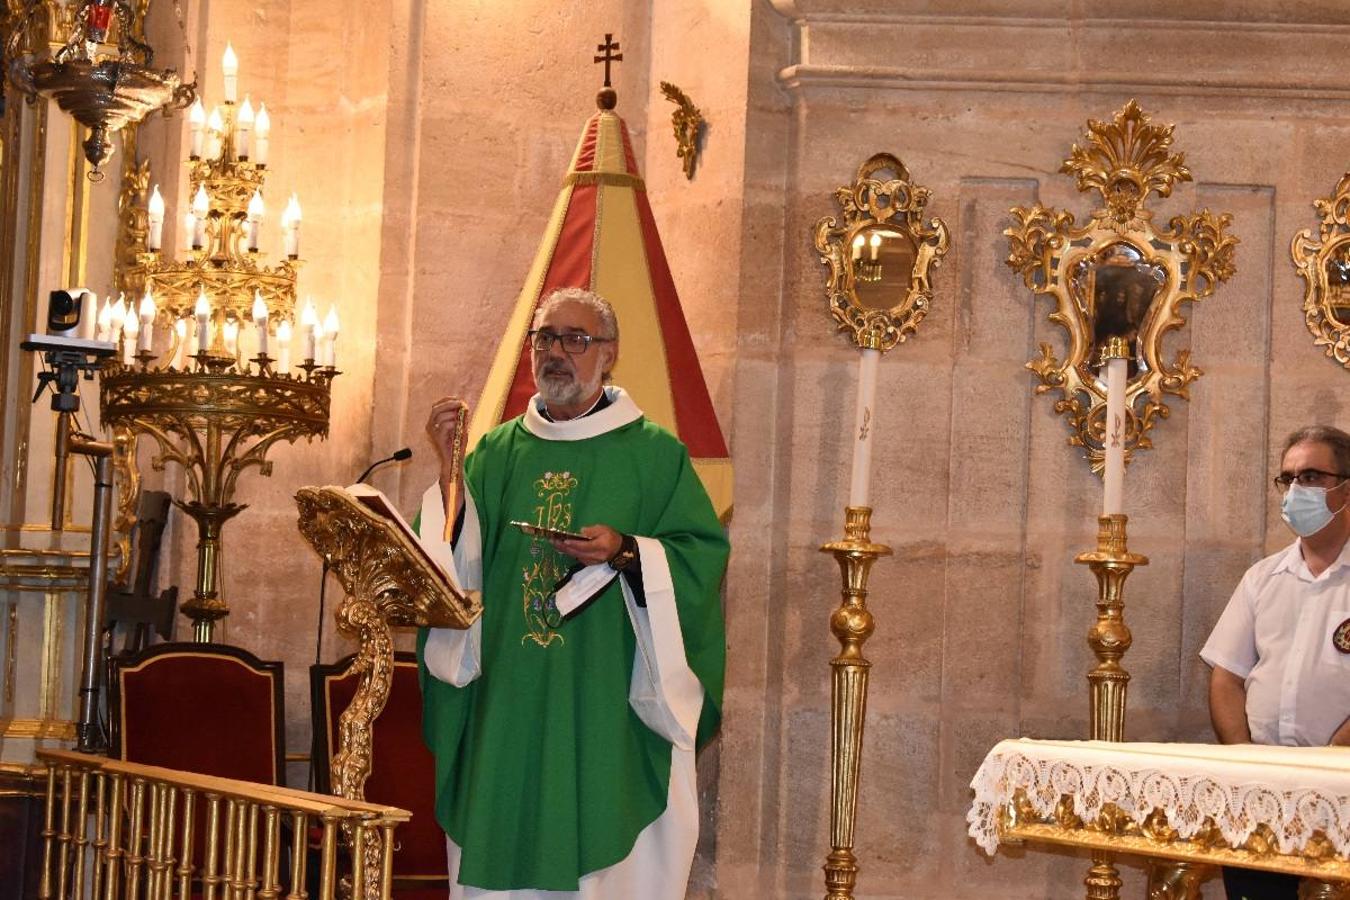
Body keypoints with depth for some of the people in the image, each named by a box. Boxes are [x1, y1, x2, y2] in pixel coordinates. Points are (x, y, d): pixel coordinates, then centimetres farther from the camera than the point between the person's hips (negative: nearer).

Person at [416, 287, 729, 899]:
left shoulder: (654, 453, 3)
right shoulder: (496, 453, 11)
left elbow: (704, 554, -3)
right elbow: (453, 561, 2)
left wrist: (627, 552, -18)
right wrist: (449, 471, -10)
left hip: (609, 716, -3)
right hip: (506, 709, 3)